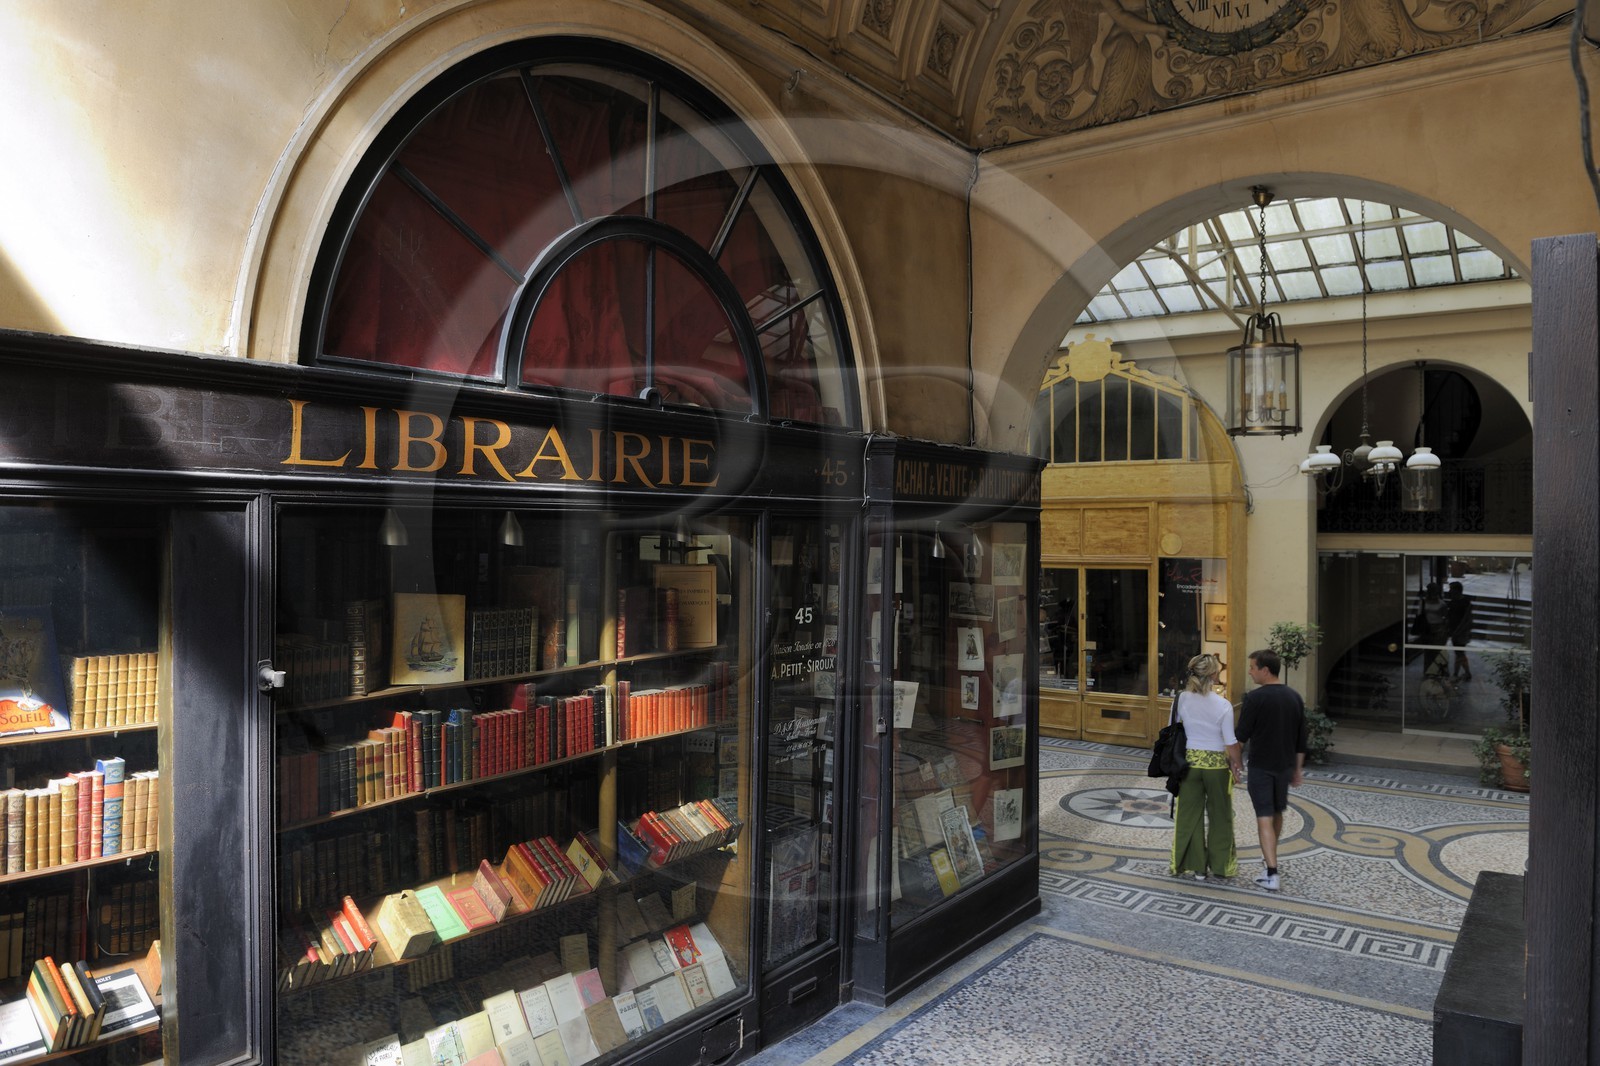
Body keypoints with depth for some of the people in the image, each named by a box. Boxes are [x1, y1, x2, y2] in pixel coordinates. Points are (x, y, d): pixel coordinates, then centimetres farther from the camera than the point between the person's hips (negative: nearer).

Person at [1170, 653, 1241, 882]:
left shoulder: (1181, 700, -7)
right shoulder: (1223, 705, -15)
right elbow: (1231, 743, -13)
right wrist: (1236, 764, 3)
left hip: (1189, 761, 2)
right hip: (1217, 764, -2)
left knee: (1189, 815, 11)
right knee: (1219, 816, 15)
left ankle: (1194, 867, 18)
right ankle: (1220, 865, 25)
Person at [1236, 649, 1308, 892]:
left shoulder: (1255, 697, -16)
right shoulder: (1294, 697, 3)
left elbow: (1242, 735, -13)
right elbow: (1301, 738, 9)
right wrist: (1298, 769, 16)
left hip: (1260, 766, -6)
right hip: (1285, 765, 6)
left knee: (1264, 818, -4)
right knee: (1277, 813, 22)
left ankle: (1271, 874, -9)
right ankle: (1269, 855, 41)